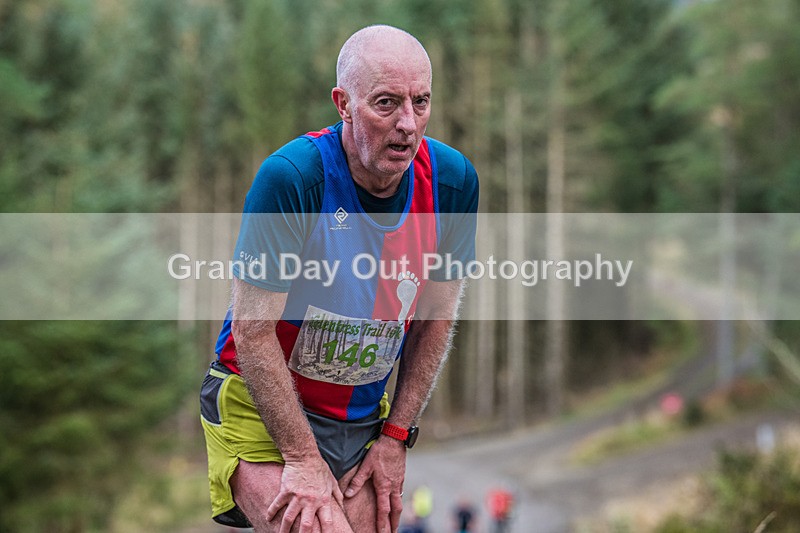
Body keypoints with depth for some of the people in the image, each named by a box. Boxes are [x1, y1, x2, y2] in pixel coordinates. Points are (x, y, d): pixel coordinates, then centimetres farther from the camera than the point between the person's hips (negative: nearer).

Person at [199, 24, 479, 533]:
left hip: (365, 419, 5)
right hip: (261, 409, -5)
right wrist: (302, 458, -20)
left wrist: (395, 436, 2)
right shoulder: (290, 177, -24)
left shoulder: (452, 179, -8)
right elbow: (254, 328, -20)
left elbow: (437, 317, 4)